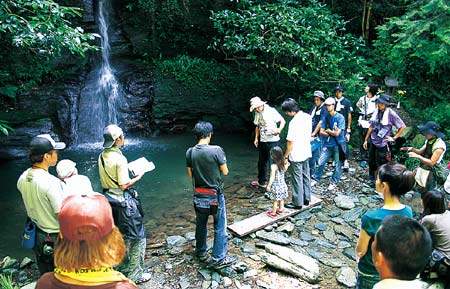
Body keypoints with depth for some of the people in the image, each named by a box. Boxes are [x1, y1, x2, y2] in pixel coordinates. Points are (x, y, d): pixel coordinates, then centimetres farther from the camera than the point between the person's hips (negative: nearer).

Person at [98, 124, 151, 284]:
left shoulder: (102, 156, 3)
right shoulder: (120, 159, -22)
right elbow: (124, 185, -21)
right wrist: (138, 177, -6)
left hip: (109, 198, 8)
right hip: (124, 201, -8)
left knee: (121, 235, 22)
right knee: (138, 237, 5)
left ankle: (124, 268, 36)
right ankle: (135, 274, 12)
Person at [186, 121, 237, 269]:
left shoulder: (190, 152, -6)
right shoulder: (216, 150, -20)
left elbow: (190, 174, 3)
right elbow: (225, 171, -9)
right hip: (216, 194, -5)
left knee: (200, 224, 21)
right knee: (220, 227, 7)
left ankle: (201, 252, 39)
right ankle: (219, 259, 13)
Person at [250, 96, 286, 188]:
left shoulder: (271, 111, -13)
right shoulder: (257, 113, 7)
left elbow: (283, 121, -13)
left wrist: (279, 130, -31)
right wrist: (256, 138, 8)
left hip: (273, 141, -7)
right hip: (262, 141, 7)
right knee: (262, 162, 18)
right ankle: (262, 182, 34)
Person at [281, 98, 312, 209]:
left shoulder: (294, 123, -25)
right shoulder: (308, 117, 0)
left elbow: (290, 142, -20)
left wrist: (285, 156, -9)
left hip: (296, 156, -8)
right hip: (306, 152, 8)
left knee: (297, 179, 3)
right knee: (306, 176, 18)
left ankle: (297, 203, 15)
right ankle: (306, 199, 31)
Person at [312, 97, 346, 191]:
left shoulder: (340, 117, -12)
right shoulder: (325, 117, 4)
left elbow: (337, 133, -17)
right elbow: (321, 132, 1)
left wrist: (328, 131, -4)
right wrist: (332, 132, -11)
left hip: (338, 145, -4)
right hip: (327, 144, 4)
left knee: (338, 165, 5)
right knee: (321, 162, 3)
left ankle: (334, 182, 19)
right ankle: (316, 179, 17)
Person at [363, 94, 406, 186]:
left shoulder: (391, 114, -16)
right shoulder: (376, 112, 1)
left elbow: (402, 126, -8)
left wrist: (394, 138, -8)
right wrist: (366, 140, 12)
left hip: (383, 144, -6)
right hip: (373, 142, 6)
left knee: (381, 165, 4)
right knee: (371, 163, 17)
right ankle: (372, 180, 35)